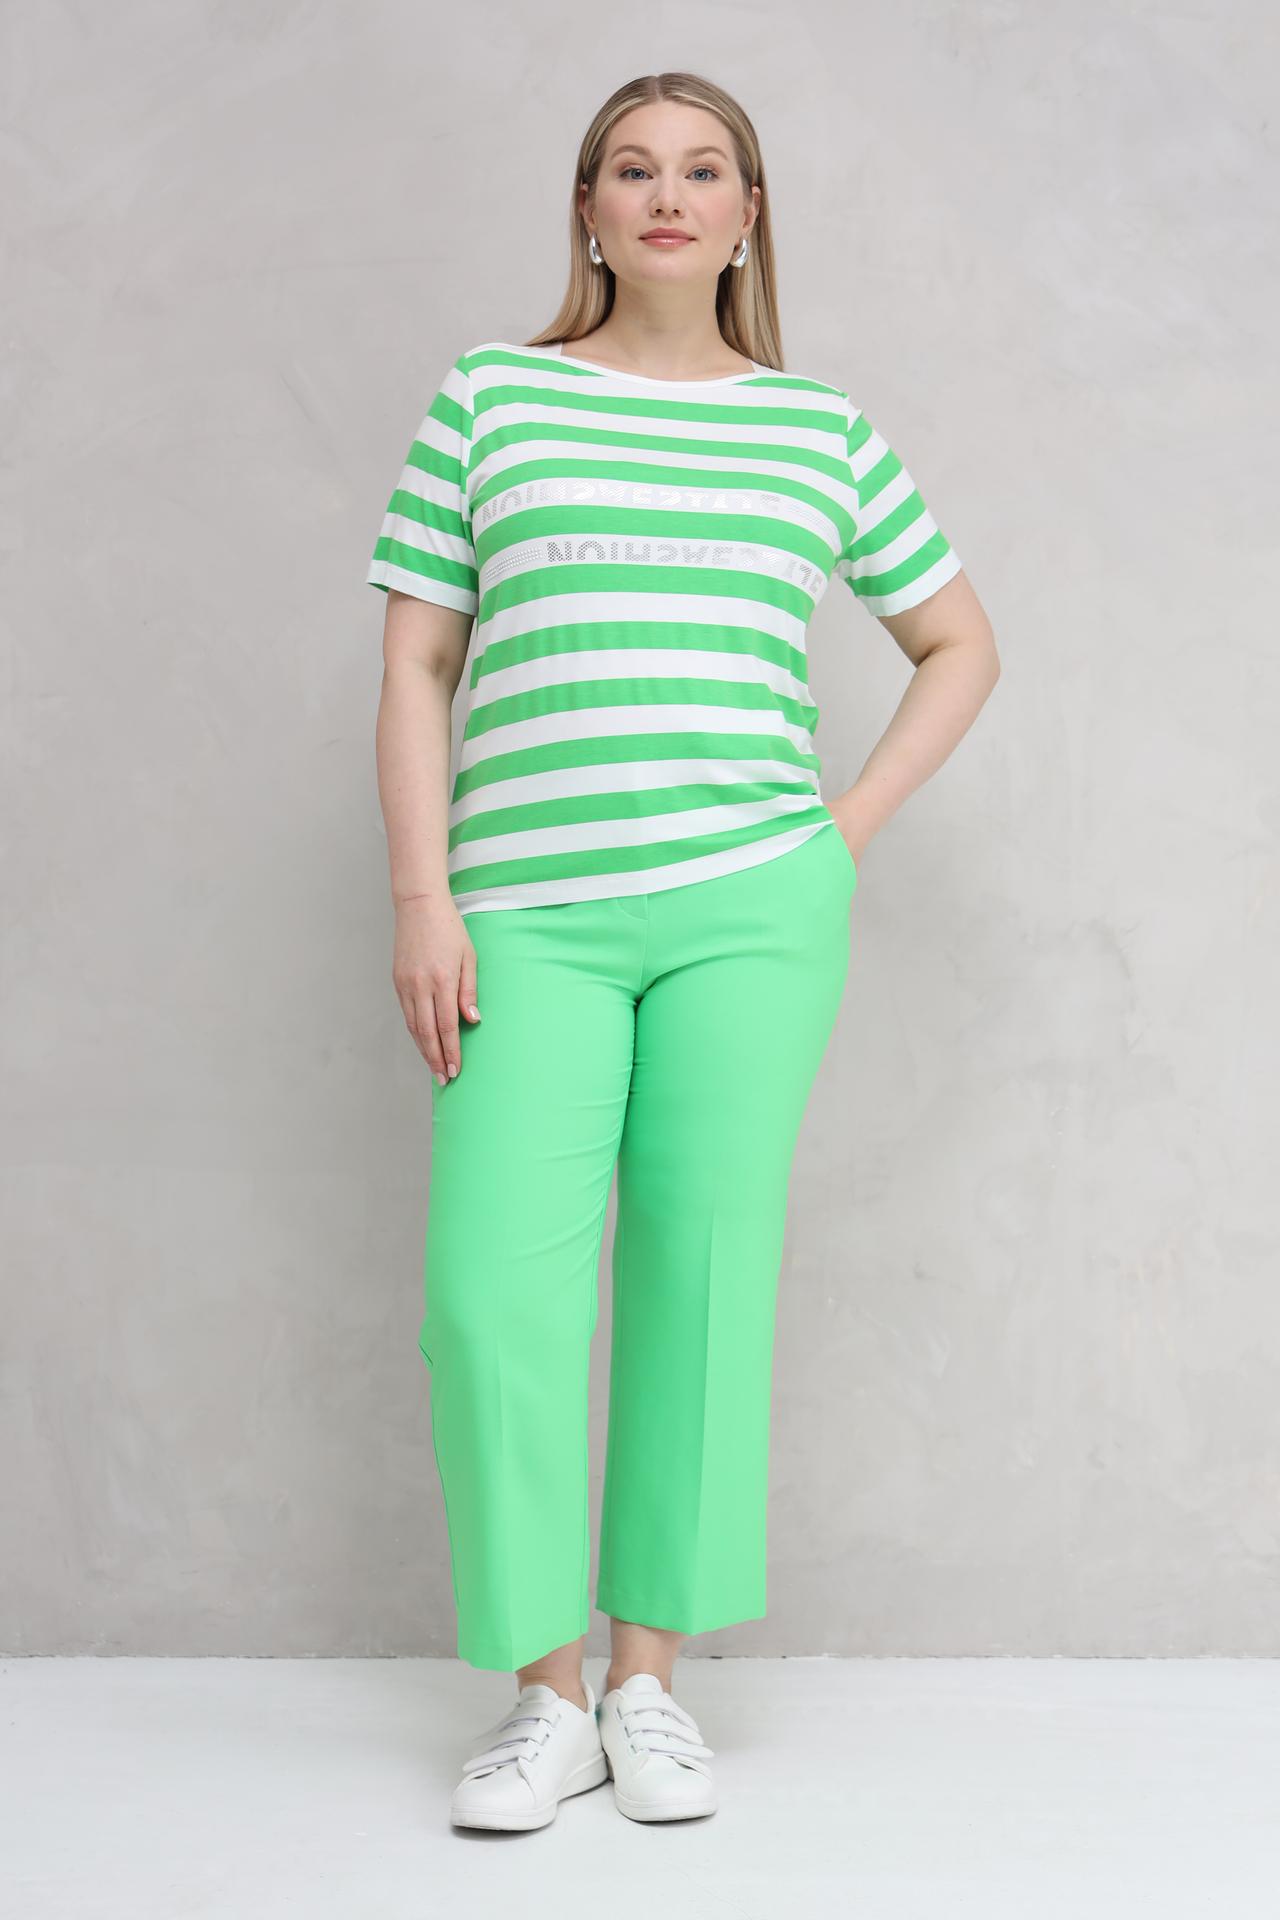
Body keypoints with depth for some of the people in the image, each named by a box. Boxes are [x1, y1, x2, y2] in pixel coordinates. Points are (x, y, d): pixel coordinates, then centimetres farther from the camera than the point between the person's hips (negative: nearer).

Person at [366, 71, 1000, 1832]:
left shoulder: (821, 428, 12)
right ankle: (545, 1690, 7)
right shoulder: (488, 397, 10)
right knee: (495, 1291, -8)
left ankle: (652, 1678, 15)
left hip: (751, 903, 1)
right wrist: (423, 897, -3)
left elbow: (960, 643, 21)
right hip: (532, 913, 0)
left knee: (706, 1276, 2)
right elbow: (417, 665, 7)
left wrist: (851, 826, 8)